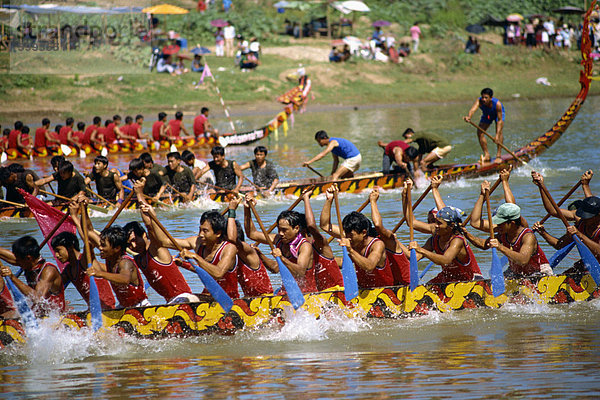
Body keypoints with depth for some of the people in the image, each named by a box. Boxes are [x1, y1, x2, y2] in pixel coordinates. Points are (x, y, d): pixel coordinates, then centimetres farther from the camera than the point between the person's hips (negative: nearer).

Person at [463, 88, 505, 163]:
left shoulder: (497, 104, -41)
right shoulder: (479, 101, -37)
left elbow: (500, 120, -38)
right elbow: (473, 109, -56)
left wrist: (497, 135, -45)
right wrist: (469, 116, -79)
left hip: (498, 113, -3)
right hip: (487, 115, 3)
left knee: (499, 131, -23)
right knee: (480, 132, -8)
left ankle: (499, 155, -15)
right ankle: (486, 155, 6)